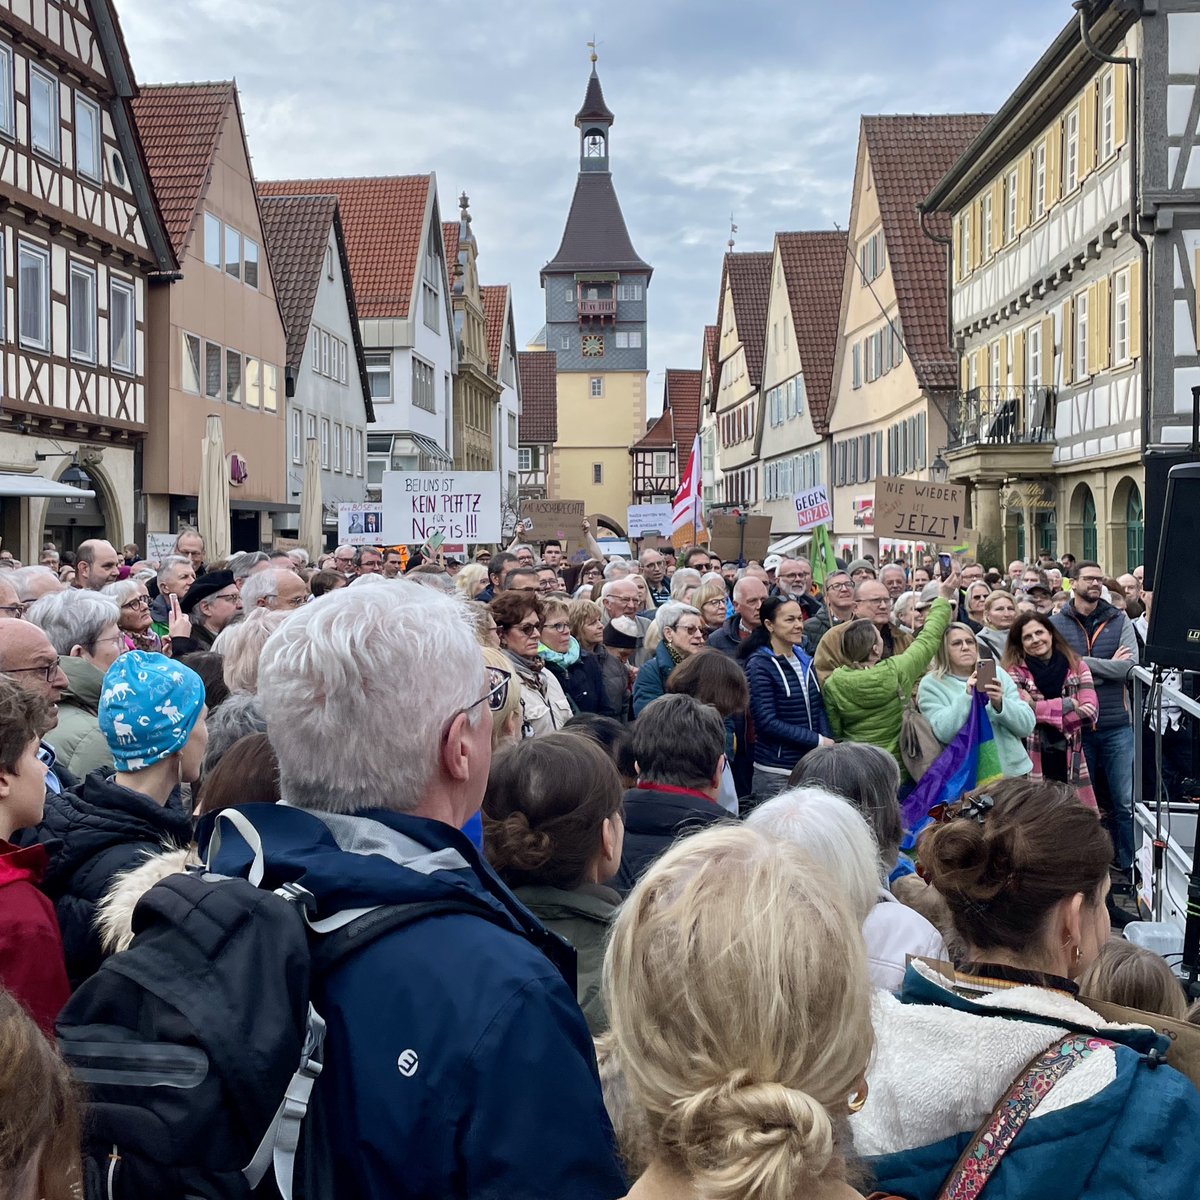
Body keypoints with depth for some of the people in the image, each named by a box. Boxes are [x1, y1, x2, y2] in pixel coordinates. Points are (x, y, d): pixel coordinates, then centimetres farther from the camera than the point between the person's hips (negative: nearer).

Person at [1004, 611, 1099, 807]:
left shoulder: (1077, 667, 9)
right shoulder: (1014, 671, 1)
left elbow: (1090, 710, -4)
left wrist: (1038, 708, -10)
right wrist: (1066, 704, -9)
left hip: (1068, 760, 3)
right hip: (1031, 761, -3)